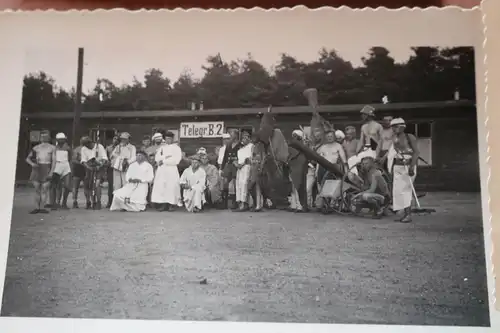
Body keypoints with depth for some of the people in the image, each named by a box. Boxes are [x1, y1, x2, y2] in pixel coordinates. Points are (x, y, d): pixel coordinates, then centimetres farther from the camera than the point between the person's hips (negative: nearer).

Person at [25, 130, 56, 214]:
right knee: (37, 189, 1)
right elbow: (27, 159, 13)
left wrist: (51, 172, -12)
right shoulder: (36, 148, 15)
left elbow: (54, 161, 0)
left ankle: (42, 207, -5)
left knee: (44, 189, -6)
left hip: (47, 169, -2)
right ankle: (36, 208, 2)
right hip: (36, 169, 2)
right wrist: (32, 163, -9)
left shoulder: (52, 147, 8)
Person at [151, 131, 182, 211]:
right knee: (160, 187, -7)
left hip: (171, 170, -3)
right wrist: (166, 157, -9)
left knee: (171, 187, -9)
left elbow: (176, 160, -8)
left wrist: (163, 161, -8)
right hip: (161, 169, 4)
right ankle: (162, 204, -6)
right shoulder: (162, 147, 19)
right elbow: (157, 157, 7)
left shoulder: (176, 148, 6)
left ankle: (171, 204, -5)